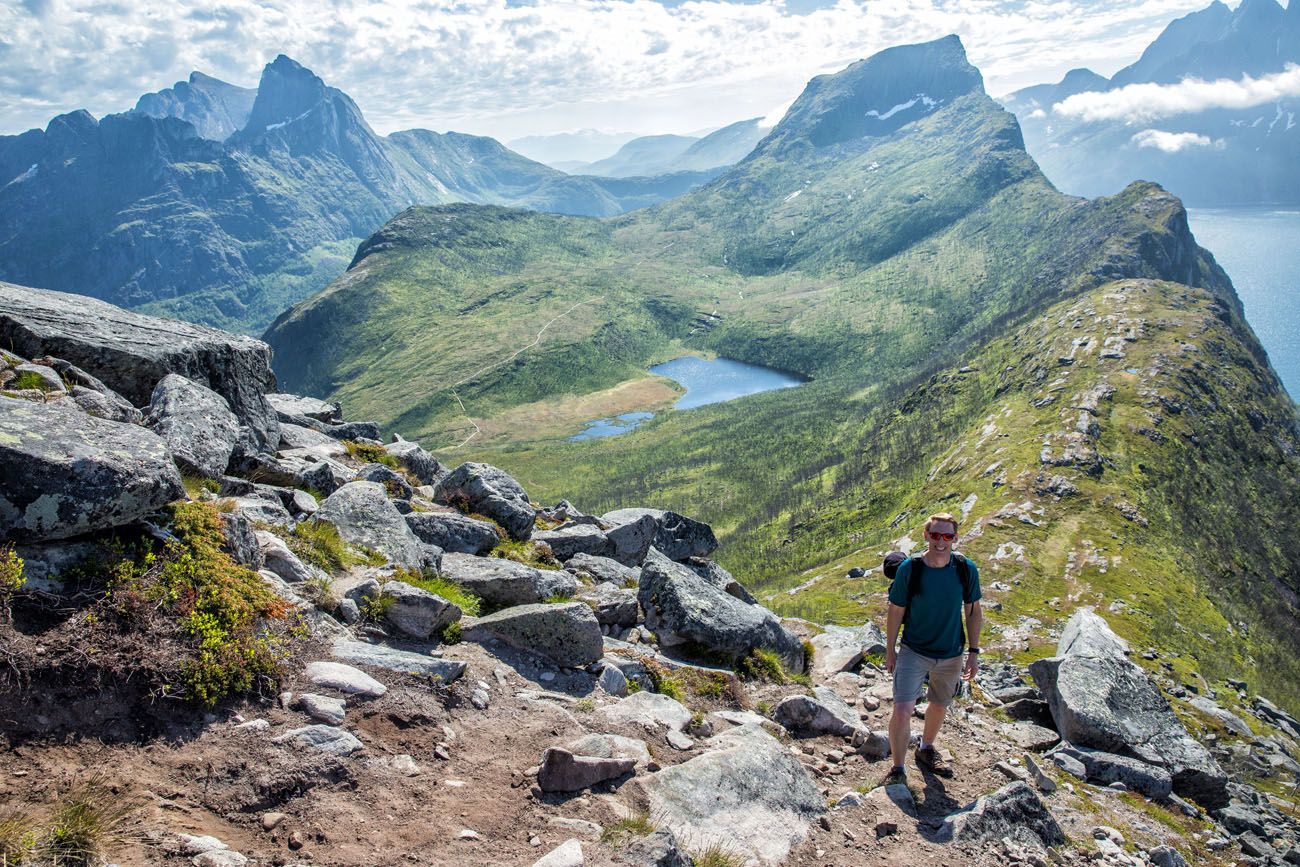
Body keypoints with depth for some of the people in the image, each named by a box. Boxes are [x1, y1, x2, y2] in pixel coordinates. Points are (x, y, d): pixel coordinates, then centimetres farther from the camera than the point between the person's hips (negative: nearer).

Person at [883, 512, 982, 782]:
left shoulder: (966, 569, -10)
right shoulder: (909, 569, -16)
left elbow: (973, 612, 3)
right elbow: (896, 611, -6)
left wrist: (973, 652, 3)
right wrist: (890, 651, -1)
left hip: (951, 654, 3)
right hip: (914, 651, -3)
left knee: (939, 706, 22)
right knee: (902, 710, -14)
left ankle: (926, 751, 48)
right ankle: (898, 768, 6)